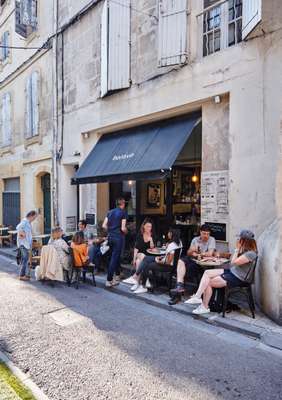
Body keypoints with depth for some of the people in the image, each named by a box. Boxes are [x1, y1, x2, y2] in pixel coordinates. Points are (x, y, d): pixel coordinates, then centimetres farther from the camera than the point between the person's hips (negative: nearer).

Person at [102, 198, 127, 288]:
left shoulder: (110, 212, 10)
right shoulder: (123, 213, -7)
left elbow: (104, 226, 6)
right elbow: (123, 228, -14)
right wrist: (126, 232, 6)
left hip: (110, 236, 6)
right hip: (118, 237, -6)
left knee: (116, 256, 21)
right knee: (114, 258, -4)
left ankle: (117, 276, 33)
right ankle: (109, 281, -3)